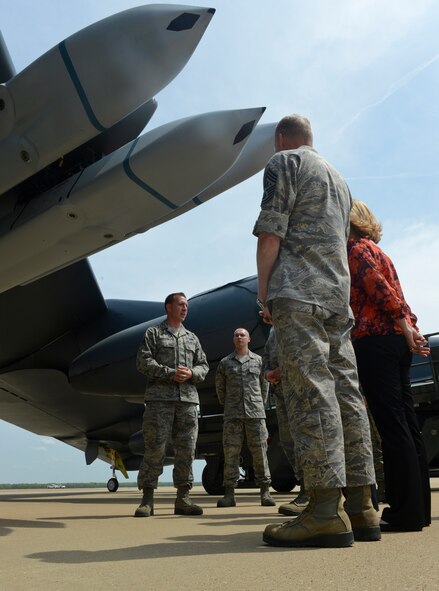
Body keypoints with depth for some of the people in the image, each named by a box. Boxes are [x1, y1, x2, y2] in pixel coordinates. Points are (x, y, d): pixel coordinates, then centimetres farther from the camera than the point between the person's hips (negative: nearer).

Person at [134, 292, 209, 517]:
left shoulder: (192, 338, 23)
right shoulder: (153, 333, 10)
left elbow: (203, 366, 18)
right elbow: (143, 361, -2)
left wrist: (191, 373, -4)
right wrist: (170, 373, -12)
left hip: (188, 399, 4)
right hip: (159, 398, -4)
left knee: (186, 448, 2)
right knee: (155, 447, -6)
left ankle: (183, 499, 8)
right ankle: (147, 499, 1)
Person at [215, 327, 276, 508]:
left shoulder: (258, 360, 9)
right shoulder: (225, 362, 8)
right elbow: (220, 387, 18)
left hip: (255, 413, 0)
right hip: (232, 415, 0)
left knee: (260, 451, 0)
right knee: (231, 452, -2)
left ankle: (265, 492, 5)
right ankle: (229, 494, 2)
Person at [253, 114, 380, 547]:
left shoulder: (283, 162, 5)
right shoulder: (337, 177, 30)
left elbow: (270, 233, -7)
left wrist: (263, 293, -3)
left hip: (297, 291, -8)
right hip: (339, 296, 8)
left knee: (310, 390, -14)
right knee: (345, 391, 2)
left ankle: (326, 511, -17)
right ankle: (361, 507, 3)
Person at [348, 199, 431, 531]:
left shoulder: (358, 249, -2)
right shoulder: (375, 250, 26)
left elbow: (380, 289, -15)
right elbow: (391, 293, 17)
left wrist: (404, 326, -14)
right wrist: (409, 328, 11)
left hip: (376, 341, -9)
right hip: (396, 340, 10)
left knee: (392, 425, -9)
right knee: (406, 423, 8)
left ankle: (406, 513, -5)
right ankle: (418, 508, 14)